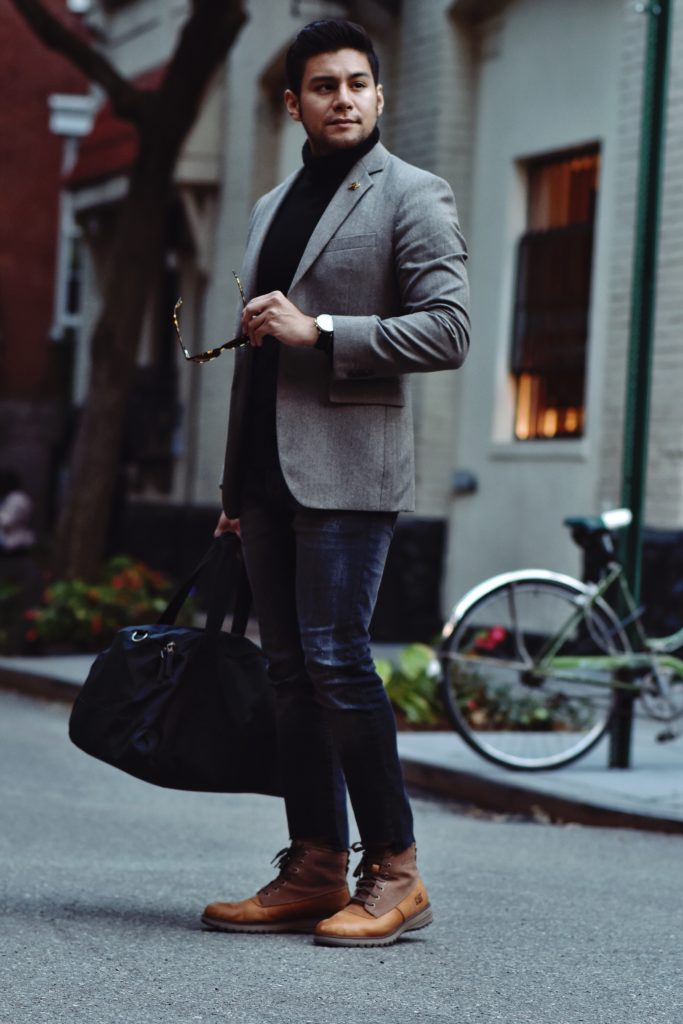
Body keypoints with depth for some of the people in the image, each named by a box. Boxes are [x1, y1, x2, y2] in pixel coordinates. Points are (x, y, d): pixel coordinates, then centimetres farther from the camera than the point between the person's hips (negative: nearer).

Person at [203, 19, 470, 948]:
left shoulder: (413, 197, -1)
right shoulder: (272, 207, 21)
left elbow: (448, 331, -10)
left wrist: (319, 330, -15)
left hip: (348, 467, -7)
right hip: (269, 470, 7)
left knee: (334, 655, -14)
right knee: (291, 668, 5)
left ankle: (395, 872, -6)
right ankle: (315, 872, 9)